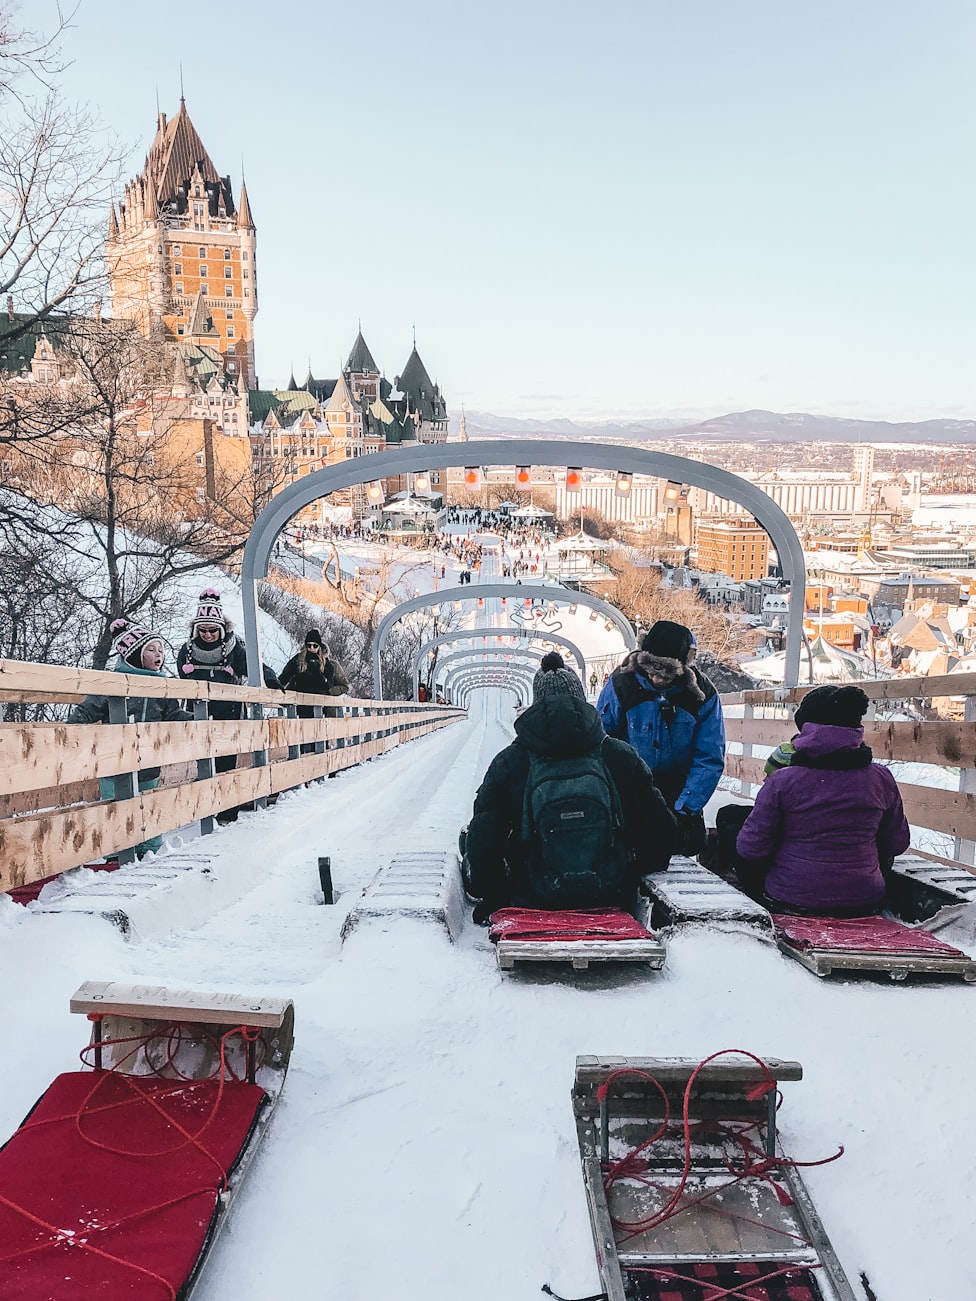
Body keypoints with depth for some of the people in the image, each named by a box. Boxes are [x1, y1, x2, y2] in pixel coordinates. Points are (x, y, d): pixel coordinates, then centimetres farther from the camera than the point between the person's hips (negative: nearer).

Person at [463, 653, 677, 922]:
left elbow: (482, 844, -6)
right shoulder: (622, 757, -4)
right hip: (611, 898, 1)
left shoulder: (508, 763, -7)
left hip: (533, 902, -1)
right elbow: (660, 830, 2)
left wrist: (492, 897, 10)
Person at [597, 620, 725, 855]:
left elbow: (710, 761, -11)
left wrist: (684, 809, -20)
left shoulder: (703, 695, -15)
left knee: (691, 844, -4)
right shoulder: (622, 682, -16)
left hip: (678, 783, 1)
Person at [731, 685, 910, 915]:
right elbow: (898, 843, 7)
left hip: (790, 903, -3)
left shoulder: (782, 781, -16)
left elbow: (751, 849, -11)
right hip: (865, 903, 4)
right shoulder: (881, 778, -6)